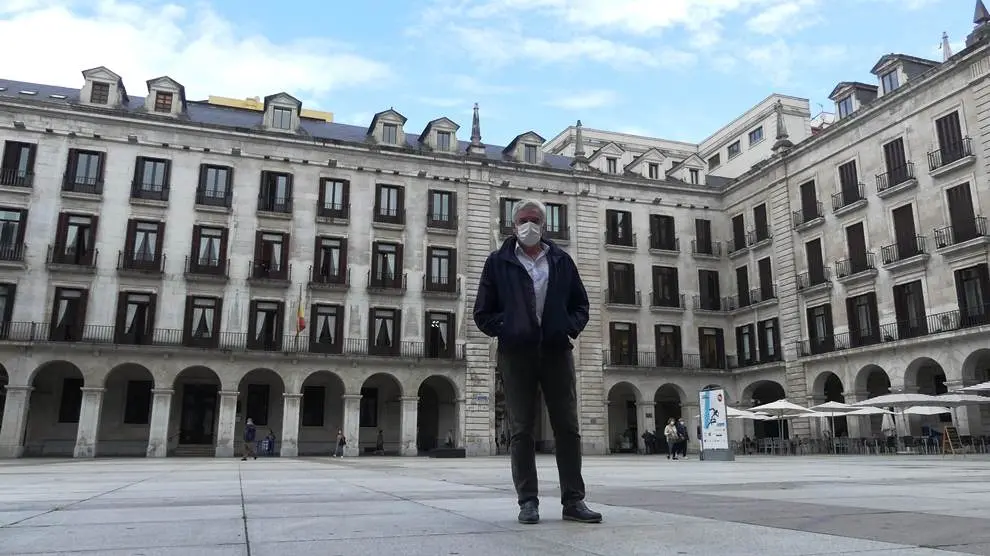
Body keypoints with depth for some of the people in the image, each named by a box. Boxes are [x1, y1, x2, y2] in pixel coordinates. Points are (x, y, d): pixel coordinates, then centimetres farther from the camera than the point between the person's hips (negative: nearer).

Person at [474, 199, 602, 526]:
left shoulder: (562, 261, 13)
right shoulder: (499, 262, 7)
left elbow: (580, 304, 16)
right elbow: (483, 312, 6)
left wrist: (570, 327, -2)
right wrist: (505, 329, -8)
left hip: (556, 351, 2)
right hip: (516, 353, -2)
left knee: (568, 428, 2)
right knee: (521, 430, 1)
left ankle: (573, 500, 8)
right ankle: (528, 501, 9)